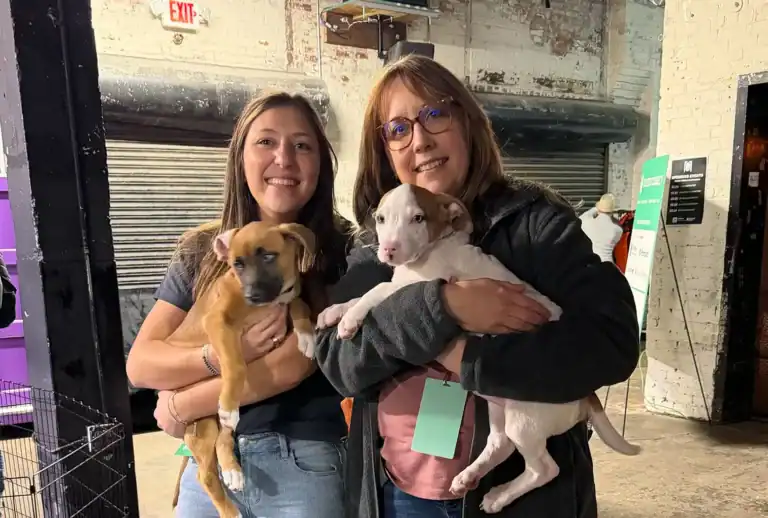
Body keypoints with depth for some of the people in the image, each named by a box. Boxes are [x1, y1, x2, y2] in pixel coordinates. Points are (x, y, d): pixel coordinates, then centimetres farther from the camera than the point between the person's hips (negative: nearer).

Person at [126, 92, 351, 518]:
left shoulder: (338, 250, -9)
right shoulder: (201, 250, 1)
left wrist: (180, 407, -8)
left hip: (304, 462, -3)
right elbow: (139, 364, -2)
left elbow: (296, 362, -16)